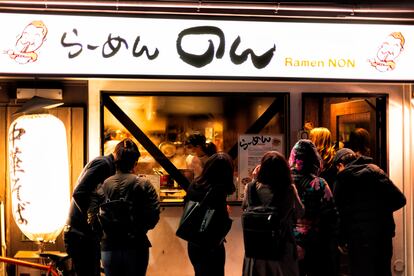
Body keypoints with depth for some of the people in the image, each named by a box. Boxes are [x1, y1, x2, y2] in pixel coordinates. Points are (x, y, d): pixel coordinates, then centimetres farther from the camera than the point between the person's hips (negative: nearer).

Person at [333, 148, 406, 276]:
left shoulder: (343, 178, -2)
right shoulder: (375, 170, 5)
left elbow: (338, 211, -3)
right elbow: (399, 199, 1)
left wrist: (342, 238, 6)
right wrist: (381, 210, 14)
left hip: (359, 236, -4)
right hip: (384, 233, 4)